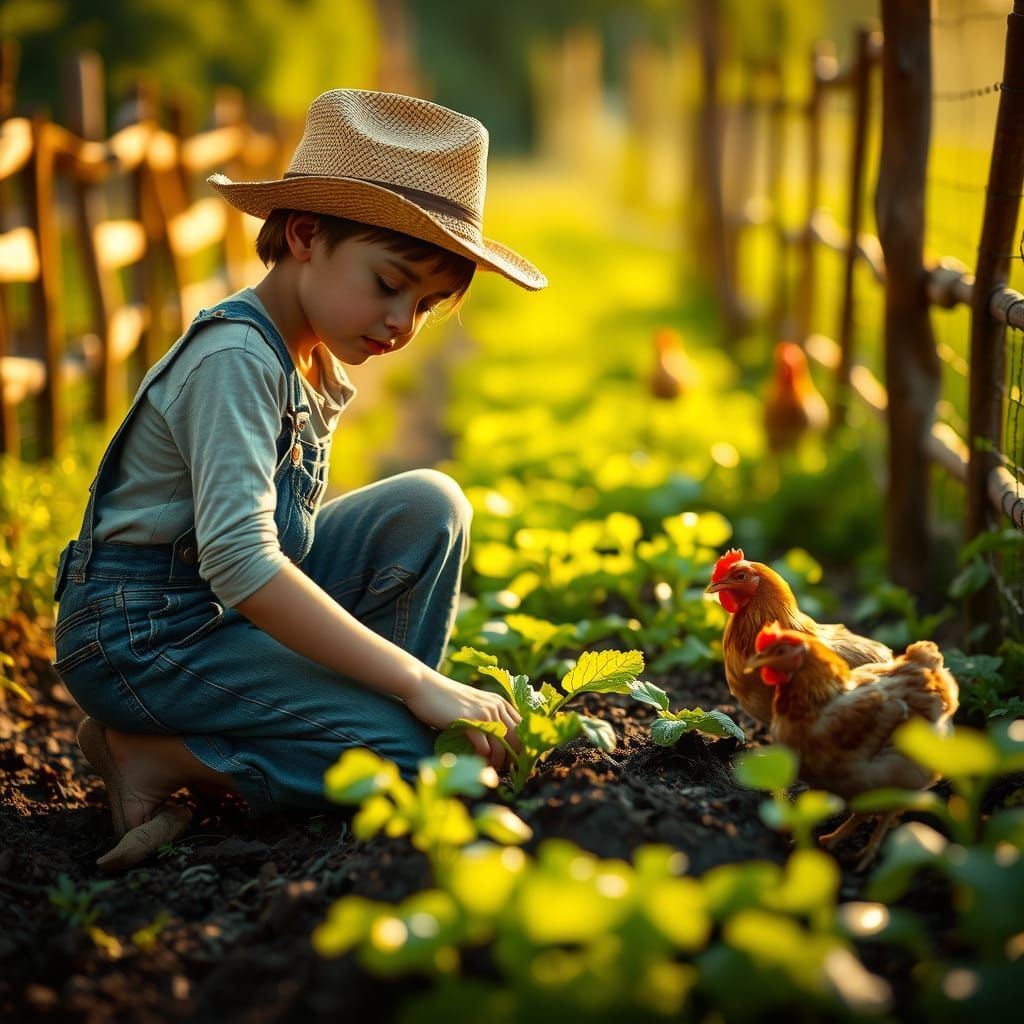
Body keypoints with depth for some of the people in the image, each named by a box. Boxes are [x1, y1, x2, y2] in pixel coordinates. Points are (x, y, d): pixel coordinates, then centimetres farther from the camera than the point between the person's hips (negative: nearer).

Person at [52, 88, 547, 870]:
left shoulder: (315, 363, 10)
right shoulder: (235, 361, -20)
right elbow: (239, 564, -31)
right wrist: (419, 684, -31)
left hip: (229, 615, 9)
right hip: (141, 636, -9)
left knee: (428, 508, -3)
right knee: (414, 750, -21)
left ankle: (371, 715, -2)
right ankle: (150, 755, -10)